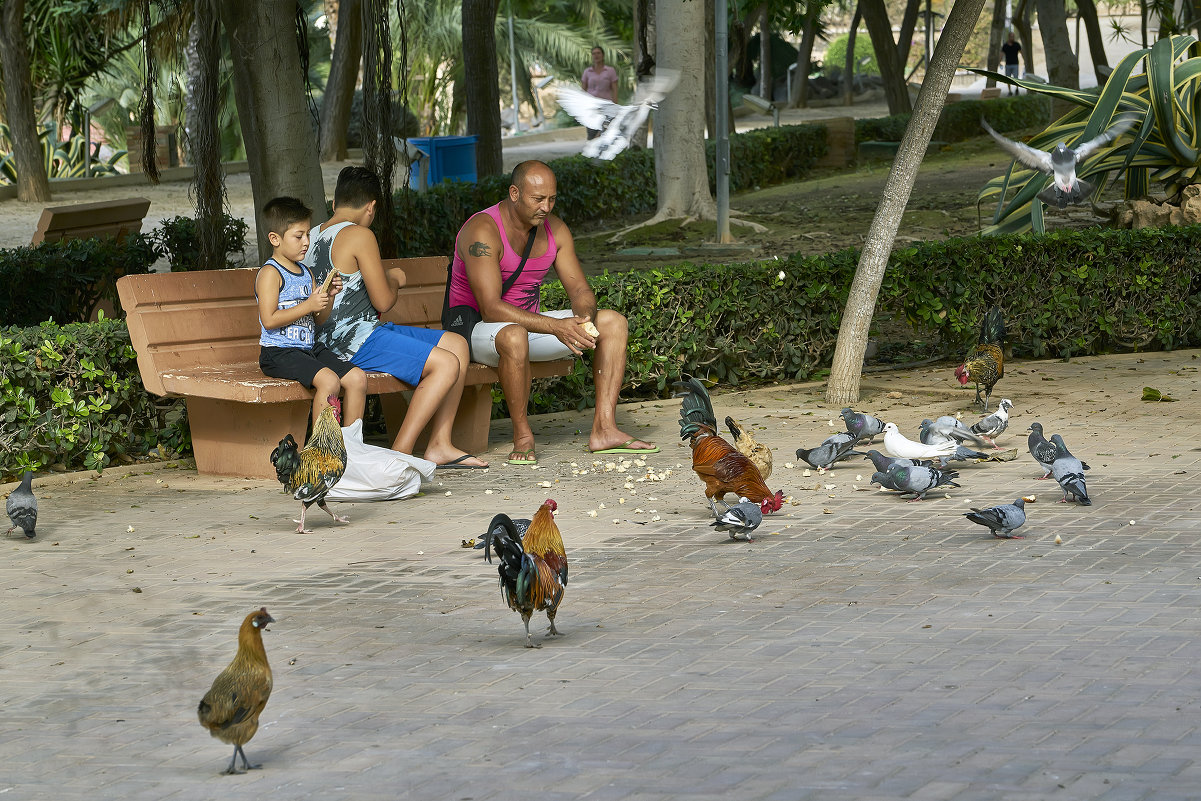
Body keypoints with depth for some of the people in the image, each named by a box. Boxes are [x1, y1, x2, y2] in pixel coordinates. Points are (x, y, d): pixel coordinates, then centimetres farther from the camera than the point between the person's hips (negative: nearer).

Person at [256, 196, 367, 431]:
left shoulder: (305, 272, 18)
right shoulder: (270, 273, -8)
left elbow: (318, 320, 20)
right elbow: (269, 320, -19)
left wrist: (329, 297, 1)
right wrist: (308, 306, -18)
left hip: (310, 348, 9)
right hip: (278, 351, -9)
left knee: (357, 378, -5)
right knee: (329, 380, -29)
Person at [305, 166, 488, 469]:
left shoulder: (312, 237, 14)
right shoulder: (360, 235, -14)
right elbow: (383, 301, -13)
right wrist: (394, 279, 8)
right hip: (356, 340, -10)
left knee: (457, 344, 10)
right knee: (446, 364, -16)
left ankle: (440, 446, 6)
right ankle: (399, 454, -16)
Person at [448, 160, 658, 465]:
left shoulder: (554, 230, 1)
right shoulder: (483, 231, -23)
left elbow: (580, 289, 2)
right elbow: (491, 309, -31)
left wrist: (585, 318, -24)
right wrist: (555, 326, -37)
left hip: (528, 323, 8)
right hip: (476, 329, -8)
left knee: (613, 322, -2)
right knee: (513, 336, -43)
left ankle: (604, 429, -10)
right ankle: (523, 437, -27)